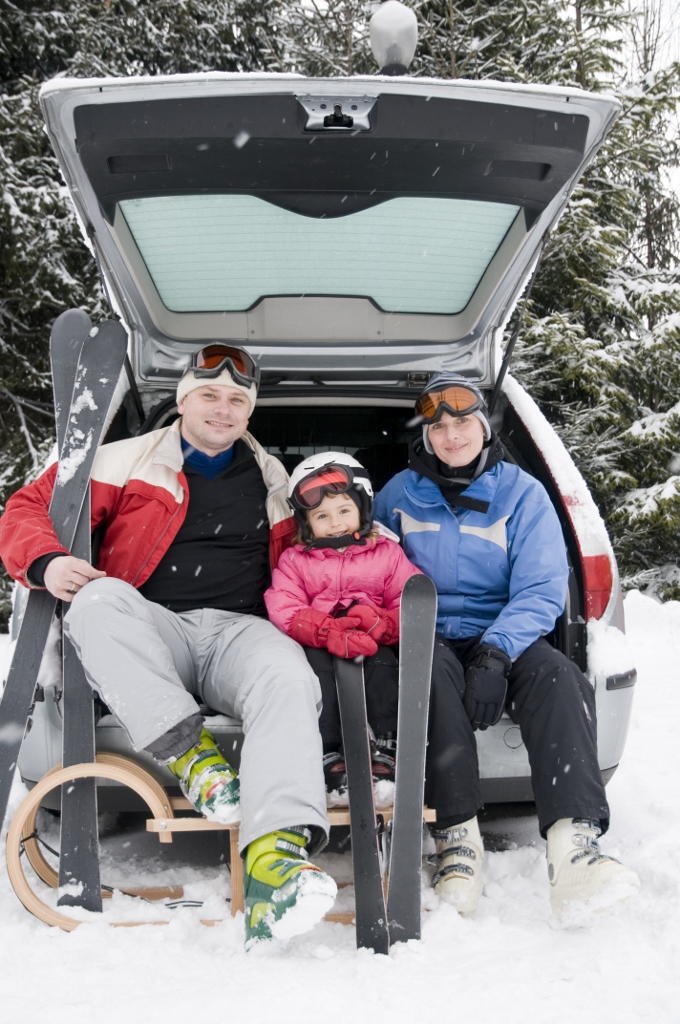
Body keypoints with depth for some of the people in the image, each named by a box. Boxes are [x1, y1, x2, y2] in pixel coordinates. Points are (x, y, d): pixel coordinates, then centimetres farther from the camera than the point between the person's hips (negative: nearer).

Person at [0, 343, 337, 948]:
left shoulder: (272, 483, 22)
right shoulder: (128, 462, 13)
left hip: (239, 629, 1)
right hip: (151, 636, -1)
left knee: (288, 678, -34)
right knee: (98, 599, -35)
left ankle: (278, 854, -50)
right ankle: (193, 760, -37)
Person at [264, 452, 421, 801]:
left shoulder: (387, 553, 11)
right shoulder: (295, 560, 10)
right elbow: (285, 610, -6)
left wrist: (383, 624, -22)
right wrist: (329, 632, -25)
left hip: (373, 644, 1)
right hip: (319, 646, 0)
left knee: (383, 662, -30)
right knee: (317, 664, -32)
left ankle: (386, 750, -30)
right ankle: (329, 756, -34)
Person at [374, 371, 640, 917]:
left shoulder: (522, 492, 3)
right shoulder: (399, 495, 8)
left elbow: (542, 589, -7)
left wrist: (496, 654, -24)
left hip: (505, 639, 0)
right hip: (430, 640, 0)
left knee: (558, 675, -31)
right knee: (435, 669, -35)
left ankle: (573, 844, -46)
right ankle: (458, 840, -37)